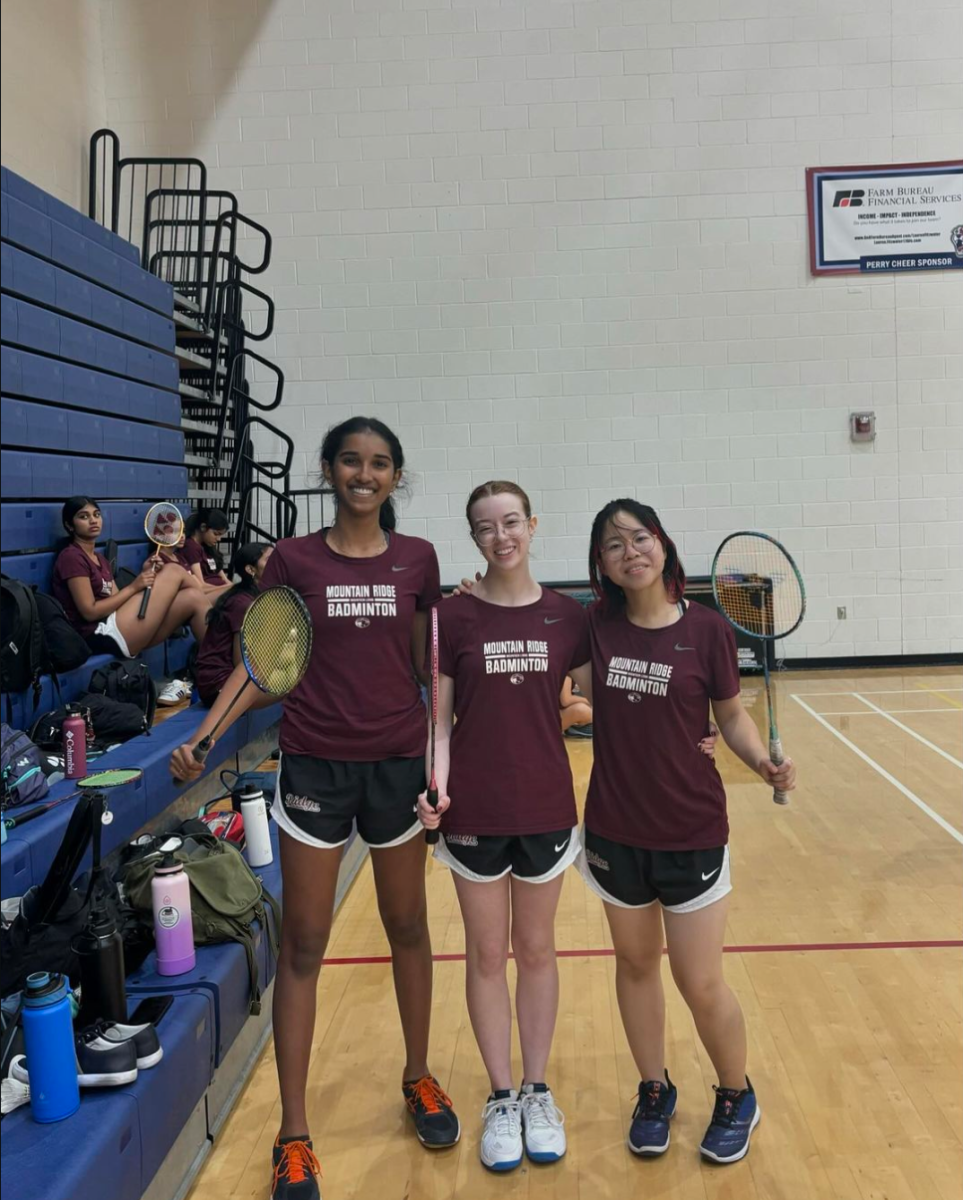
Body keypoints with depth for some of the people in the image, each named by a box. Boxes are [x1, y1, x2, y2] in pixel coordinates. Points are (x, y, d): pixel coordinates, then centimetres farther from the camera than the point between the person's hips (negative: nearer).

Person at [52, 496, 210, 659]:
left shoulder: (100, 559, 24)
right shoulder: (71, 557, -5)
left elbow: (118, 601, 13)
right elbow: (90, 612, -12)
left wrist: (143, 574, 1)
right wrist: (134, 587, -8)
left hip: (117, 631, 8)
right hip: (101, 635, -8)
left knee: (193, 598, -9)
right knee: (173, 571, -7)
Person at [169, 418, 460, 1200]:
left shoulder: (417, 560, 2)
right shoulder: (294, 560, -2)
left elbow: (428, 665, 8)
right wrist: (203, 733, -14)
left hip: (398, 762, 2)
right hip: (315, 765, -1)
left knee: (408, 927, 15)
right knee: (303, 945, 5)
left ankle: (419, 1078, 38)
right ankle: (294, 1135, 18)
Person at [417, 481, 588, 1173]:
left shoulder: (568, 617, -1)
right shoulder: (453, 617, -5)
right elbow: (441, 720, -2)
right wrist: (436, 785, -18)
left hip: (546, 806, 1)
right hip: (474, 810, -1)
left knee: (536, 950, 15)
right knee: (488, 954, 11)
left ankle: (538, 1091, 32)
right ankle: (501, 1097, 28)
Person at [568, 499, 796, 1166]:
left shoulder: (708, 629, -11)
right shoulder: (597, 625, -4)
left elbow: (732, 715, 1)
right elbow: (587, 684, 13)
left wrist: (765, 762, -18)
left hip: (692, 831, -3)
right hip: (615, 831, 3)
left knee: (700, 983, 4)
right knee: (635, 963, 17)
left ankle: (737, 1098, 33)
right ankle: (655, 1091, 38)